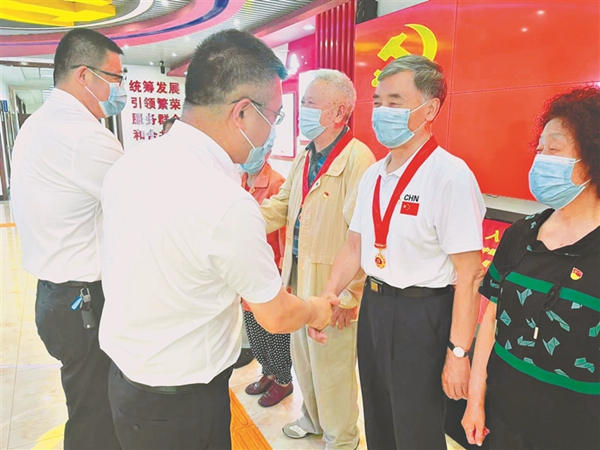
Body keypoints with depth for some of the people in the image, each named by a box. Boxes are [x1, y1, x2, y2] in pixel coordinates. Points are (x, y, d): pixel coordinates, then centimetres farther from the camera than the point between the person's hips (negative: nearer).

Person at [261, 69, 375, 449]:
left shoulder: (357, 158, -21)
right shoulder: (305, 158, 9)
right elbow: (281, 206, 11)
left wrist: (347, 294, -21)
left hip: (332, 288, -8)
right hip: (300, 278, 8)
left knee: (331, 367, 11)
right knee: (303, 357, 24)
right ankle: (313, 418, 50)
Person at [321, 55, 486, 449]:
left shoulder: (450, 175, -19)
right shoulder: (373, 175, 4)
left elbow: (468, 276, -19)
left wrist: (458, 352, -17)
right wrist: (328, 296, 3)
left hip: (422, 316, -7)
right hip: (373, 304, 7)